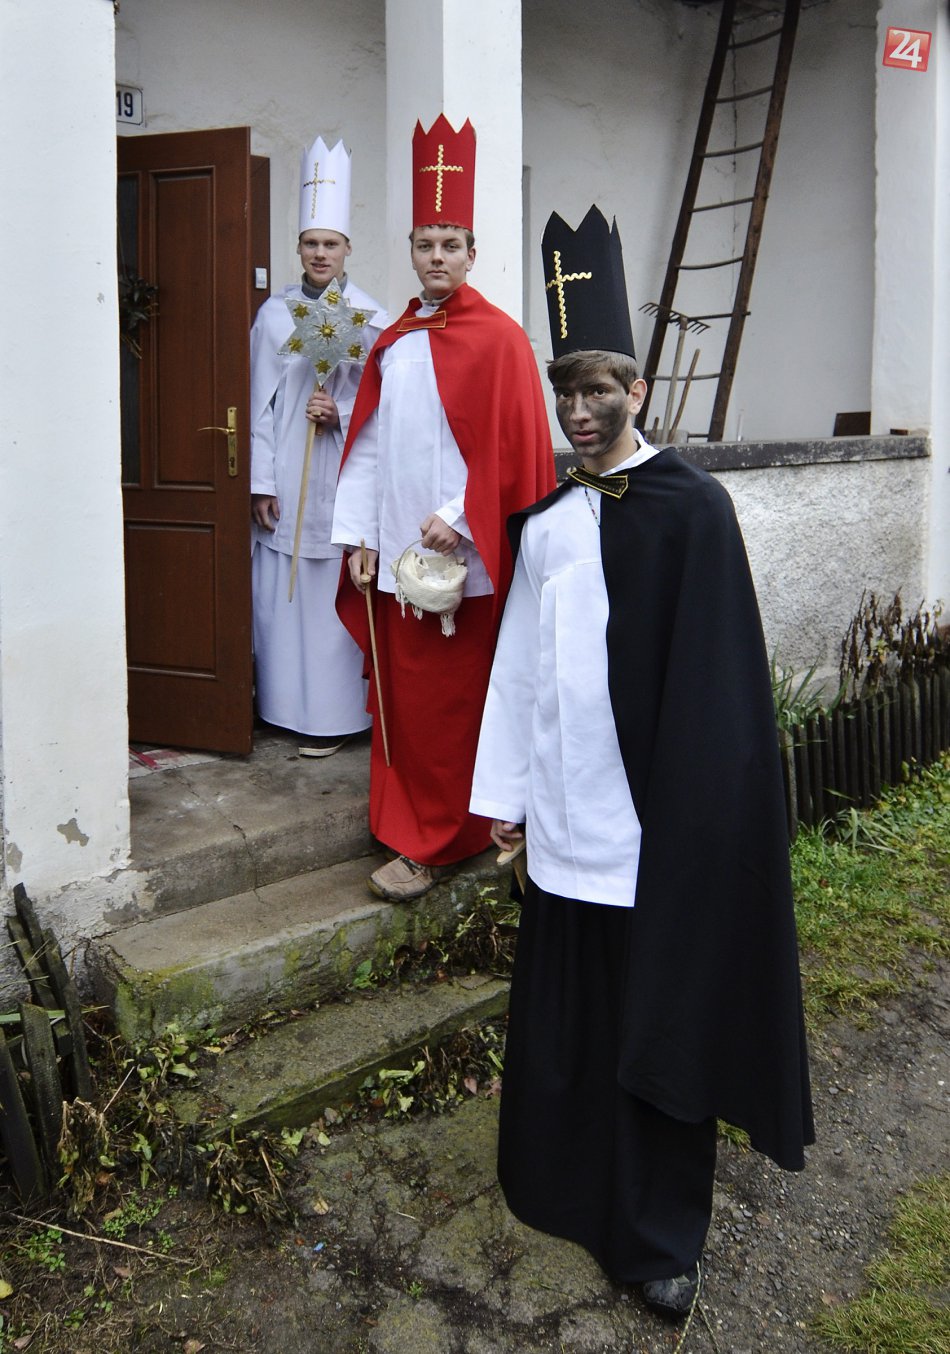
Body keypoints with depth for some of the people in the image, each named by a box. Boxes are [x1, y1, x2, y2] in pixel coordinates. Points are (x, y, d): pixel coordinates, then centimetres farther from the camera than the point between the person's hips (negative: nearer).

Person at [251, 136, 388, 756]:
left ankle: (333, 712, 11)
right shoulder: (275, 314, 7)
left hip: (343, 475, -2)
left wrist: (341, 415, -16)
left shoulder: (373, 319, 0)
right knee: (280, 592, 6)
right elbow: (259, 403, 6)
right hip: (284, 478, 3)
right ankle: (284, 702, 19)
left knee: (335, 594, 0)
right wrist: (260, 482, 0)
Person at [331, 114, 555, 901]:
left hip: (465, 556, -5)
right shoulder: (393, 344, 13)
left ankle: (433, 843, 14)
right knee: (403, 699, 10)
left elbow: (512, 450, -10)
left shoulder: (498, 340, -4)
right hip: (398, 552, 5)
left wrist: (457, 518, -16)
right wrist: (360, 535, 4)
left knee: (454, 704, 3)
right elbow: (369, 447, 11)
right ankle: (411, 829, 23)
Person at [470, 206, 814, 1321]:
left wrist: (693, 813, -13)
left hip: (651, 815, -5)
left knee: (656, 1011, 7)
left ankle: (661, 1236, 25)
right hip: (564, 811, 5)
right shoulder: (544, 521, 8)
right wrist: (507, 791, 9)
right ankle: (568, 1183, 36)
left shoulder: (691, 508, -8)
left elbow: (714, 683, -10)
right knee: (561, 1009, 15)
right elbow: (519, 664, 10)